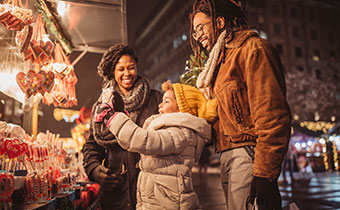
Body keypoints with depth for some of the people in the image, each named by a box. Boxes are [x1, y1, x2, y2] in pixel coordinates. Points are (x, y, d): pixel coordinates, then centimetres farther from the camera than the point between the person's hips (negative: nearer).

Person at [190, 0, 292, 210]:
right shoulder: (223, 60, 24)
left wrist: (265, 174, -21)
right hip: (228, 155, 9)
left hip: (248, 154, -9)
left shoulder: (253, 48, -5)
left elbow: (272, 115, -16)